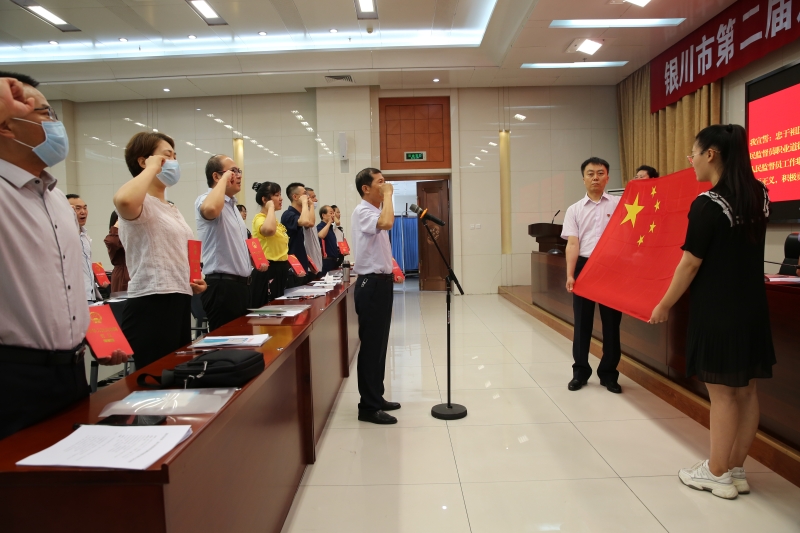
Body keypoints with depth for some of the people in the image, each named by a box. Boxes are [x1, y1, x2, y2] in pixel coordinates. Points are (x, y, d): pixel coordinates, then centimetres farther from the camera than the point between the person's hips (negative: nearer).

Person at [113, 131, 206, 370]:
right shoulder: (141, 203, -9)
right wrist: (152, 169, -18)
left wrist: (193, 280, 9)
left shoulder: (173, 209, 19)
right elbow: (123, 200, -35)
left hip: (180, 301, 9)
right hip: (151, 305, -9)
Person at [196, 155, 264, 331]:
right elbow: (211, 209, -39)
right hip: (222, 286, -9)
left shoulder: (232, 205, 18)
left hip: (241, 284, 10)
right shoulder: (206, 200, -11)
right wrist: (224, 179, -23)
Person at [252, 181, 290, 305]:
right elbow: (269, 230, -40)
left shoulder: (274, 219, 16)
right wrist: (271, 207, -25)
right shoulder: (259, 218, -14)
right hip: (269, 271, -10)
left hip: (280, 269, 10)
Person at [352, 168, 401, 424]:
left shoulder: (376, 210, 15)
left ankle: (376, 398, 25)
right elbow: (386, 223, -36)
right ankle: (368, 407, 5)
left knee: (379, 344, 14)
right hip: (371, 284, -10)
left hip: (381, 282, 10)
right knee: (371, 345, -4)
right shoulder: (362, 211, -15)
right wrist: (388, 195, -21)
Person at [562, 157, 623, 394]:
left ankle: (608, 373, 19)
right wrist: (570, 275, -10)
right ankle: (580, 371, 19)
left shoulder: (619, 204, 6)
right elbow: (572, 244, -1)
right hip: (584, 267, 1)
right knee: (582, 321, 7)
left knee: (611, 321, 6)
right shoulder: (574, 210, 6)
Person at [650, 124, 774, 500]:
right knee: (745, 390, 13)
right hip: (751, 305, 8)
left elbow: (691, 263, -16)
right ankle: (735, 470, 26)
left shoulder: (708, 204, -18)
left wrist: (664, 305, -7)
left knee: (722, 394, 2)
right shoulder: (758, 195, 6)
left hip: (717, 309, -8)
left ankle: (718, 475, 16)